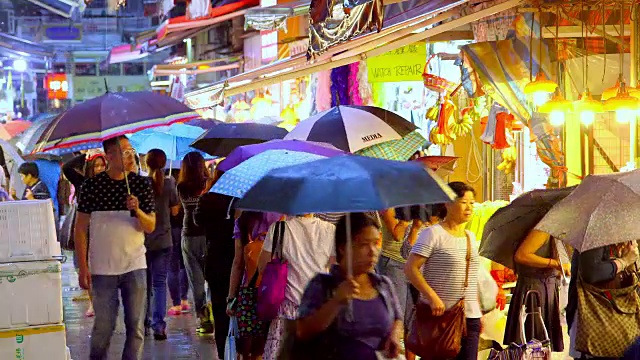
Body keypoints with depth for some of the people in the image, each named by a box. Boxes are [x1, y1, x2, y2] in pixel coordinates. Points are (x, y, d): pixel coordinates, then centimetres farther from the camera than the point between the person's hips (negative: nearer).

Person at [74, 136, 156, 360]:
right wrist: (83, 267, -5)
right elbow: (80, 228, 0)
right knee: (103, 327, 4)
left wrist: (137, 211, -19)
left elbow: (151, 227, 1)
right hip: (102, 269, -2)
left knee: (136, 327, 4)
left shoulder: (142, 184, 1)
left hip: (135, 267, 2)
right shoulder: (92, 186, -4)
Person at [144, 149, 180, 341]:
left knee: (144, 282, 15)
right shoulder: (169, 183, -6)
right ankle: (158, 325, -5)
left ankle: (145, 321, 23)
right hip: (163, 240, -1)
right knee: (160, 282, 2)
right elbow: (175, 211, 1)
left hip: (142, 239, 1)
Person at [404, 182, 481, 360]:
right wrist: (432, 297, -22)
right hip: (440, 315, -6)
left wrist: (479, 312, 17)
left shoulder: (470, 237, 16)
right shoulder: (433, 234, -6)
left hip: (470, 317, 6)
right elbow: (410, 268, -14)